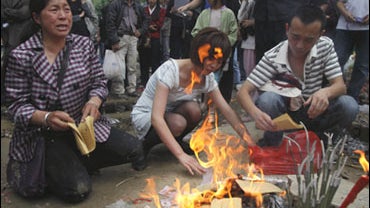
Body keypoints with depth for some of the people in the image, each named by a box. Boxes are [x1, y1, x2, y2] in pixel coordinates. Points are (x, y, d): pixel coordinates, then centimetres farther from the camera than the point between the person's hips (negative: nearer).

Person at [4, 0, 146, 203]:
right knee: (78, 189, -20)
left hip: (84, 125, 5)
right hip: (43, 136, -4)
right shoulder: (21, 56, -12)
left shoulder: (84, 44, -1)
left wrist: (94, 102, -19)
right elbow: (17, 105, -10)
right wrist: (47, 118, -29)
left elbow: (99, 82, 3)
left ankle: (77, 163, 10)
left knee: (134, 149, -9)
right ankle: (47, 169, 13)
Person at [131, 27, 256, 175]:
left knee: (193, 109, -27)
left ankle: (176, 140, 3)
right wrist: (181, 155, -46)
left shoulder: (208, 78, -10)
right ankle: (145, 144, -6)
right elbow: (156, 117, -39)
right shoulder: (171, 70, -31)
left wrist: (250, 143, -19)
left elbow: (227, 111, -9)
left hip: (171, 114, 5)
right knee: (178, 123, -36)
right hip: (145, 116, -5)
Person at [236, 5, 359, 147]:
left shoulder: (326, 46, -11)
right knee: (267, 99, -35)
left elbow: (341, 86, -13)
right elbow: (243, 92, -24)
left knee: (349, 105, -26)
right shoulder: (272, 57, -19)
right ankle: (272, 144, -8)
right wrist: (256, 113, -47)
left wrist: (326, 92, -39)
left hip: (312, 112, 2)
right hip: (283, 114, -2)